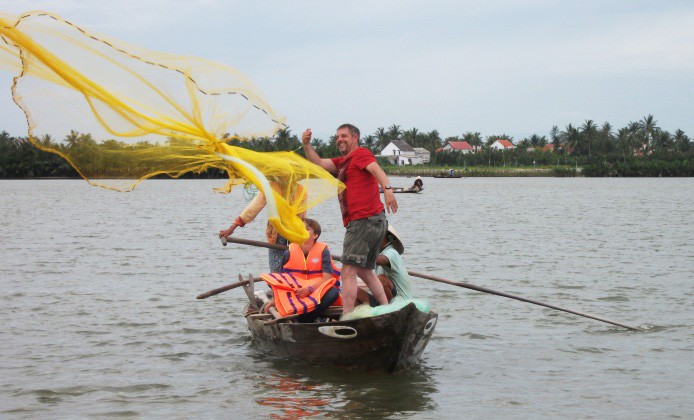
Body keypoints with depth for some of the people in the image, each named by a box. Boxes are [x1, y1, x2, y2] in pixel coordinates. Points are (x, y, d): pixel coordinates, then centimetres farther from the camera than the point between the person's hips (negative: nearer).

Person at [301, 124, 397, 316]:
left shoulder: (361, 153, -2)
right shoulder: (342, 162, 26)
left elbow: (376, 169, -20)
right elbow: (318, 163, 16)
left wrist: (387, 188, -38)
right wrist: (307, 145, 0)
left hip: (363, 220, -10)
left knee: (348, 272, -12)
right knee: (365, 272, 19)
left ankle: (346, 318, -16)